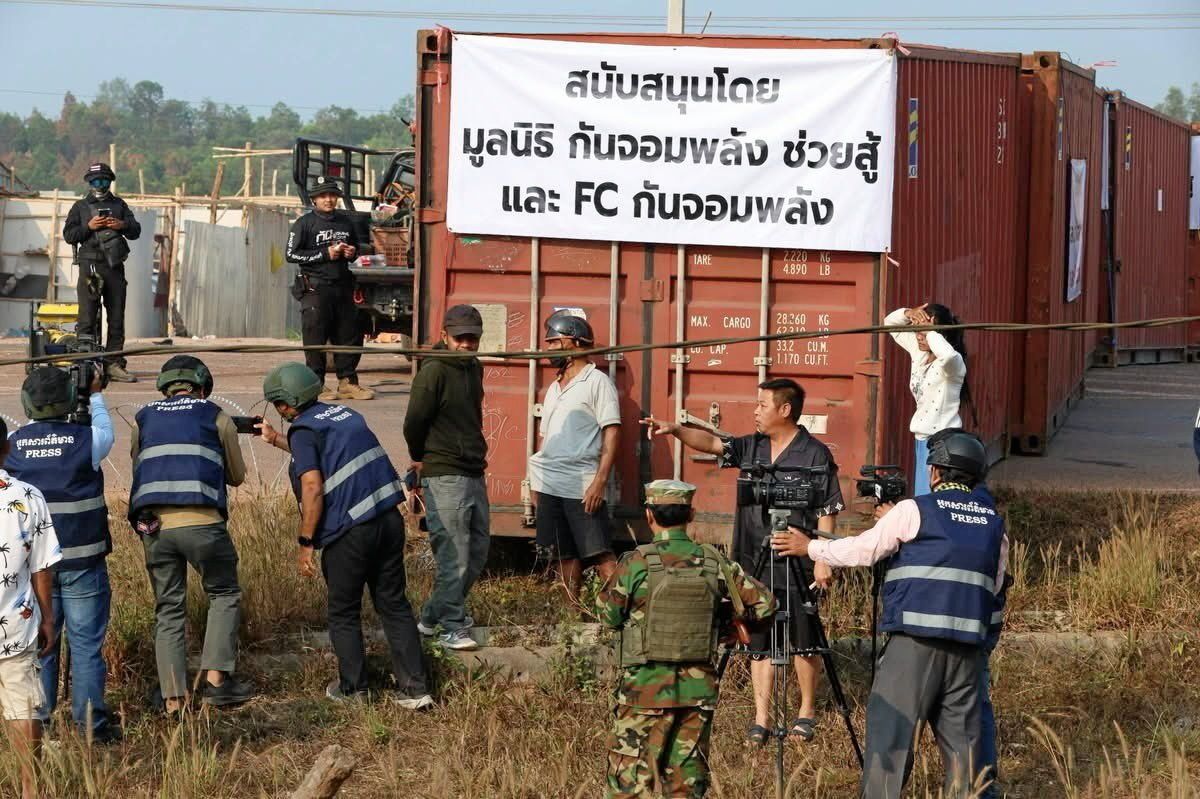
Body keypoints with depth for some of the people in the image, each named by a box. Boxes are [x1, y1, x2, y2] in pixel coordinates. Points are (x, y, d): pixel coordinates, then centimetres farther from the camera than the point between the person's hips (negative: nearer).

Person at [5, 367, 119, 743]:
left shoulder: (14, 444, -5)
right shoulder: (85, 441, -10)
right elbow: (106, 433, 13)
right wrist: (95, 396, 29)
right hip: (82, 562, -3)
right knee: (86, 642, 3)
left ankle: (36, 720, 14)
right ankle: (91, 721, 4)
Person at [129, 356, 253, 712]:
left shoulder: (142, 420, 18)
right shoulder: (217, 417, 12)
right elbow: (237, 475, 20)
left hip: (153, 525, 3)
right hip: (201, 520, -3)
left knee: (168, 609, 10)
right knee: (224, 595, 15)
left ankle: (173, 698, 3)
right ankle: (216, 677, 1)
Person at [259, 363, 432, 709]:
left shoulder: (303, 430, -8)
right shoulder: (344, 414, 17)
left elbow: (312, 487, -18)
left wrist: (305, 542, -12)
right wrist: (275, 440, 46)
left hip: (349, 532, -7)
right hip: (389, 521, 7)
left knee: (344, 614, 11)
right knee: (394, 605, 11)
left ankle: (352, 688, 19)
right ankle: (415, 689, 6)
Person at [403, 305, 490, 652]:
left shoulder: (474, 369, 12)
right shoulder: (433, 373, -13)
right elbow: (413, 424, -8)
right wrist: (422, 460, 6)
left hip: (474, 474, 9)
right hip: (444, 478, -9)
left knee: (478, 551, 13)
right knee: (454, 558, -7)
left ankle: (433, 616, 24)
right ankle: (452, 628, 2)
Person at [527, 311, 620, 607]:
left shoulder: (597, 382, -4)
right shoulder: (554, 389, 19)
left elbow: (612, 433, -11)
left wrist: (600, 481, -19)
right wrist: (539, 480, 13)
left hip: (582, 486, -8)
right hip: (550, 486, 8)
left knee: (600, 554, -12)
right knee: (565, 555, 9)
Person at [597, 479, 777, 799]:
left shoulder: (636, 564, -11)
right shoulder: (714, 563, -1)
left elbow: (608, 614, -1)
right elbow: (764, 604, 4)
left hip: (646, 689, -4)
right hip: (698, 690, 4)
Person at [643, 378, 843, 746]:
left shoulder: (814, 454, -7)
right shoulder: (751, 447, 11)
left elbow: (827, 511, -7)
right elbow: (712, 443, 3)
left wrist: (822, 558, -12)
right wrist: (675, 430, -13)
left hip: (796, 566, -5)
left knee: (803, 643, 3)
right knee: (758, 642, 6)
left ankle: (807, 712, 19)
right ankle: (761, 720, 9)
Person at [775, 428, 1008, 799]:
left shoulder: (915, 510, 0)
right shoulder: (994, 523, 13)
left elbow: (864, 549, 4)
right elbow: (995, 584, 16)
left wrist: (810, 547, 17)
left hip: (915, 637, -4)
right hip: (968, 642, 4)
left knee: (890, 726, -3)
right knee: (961, 734, 8)